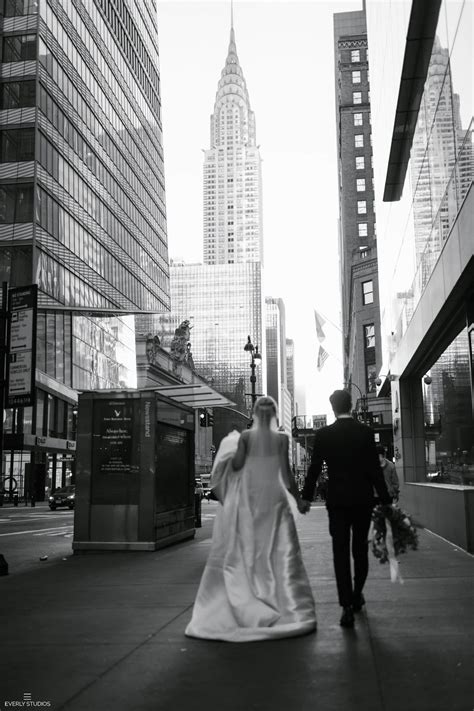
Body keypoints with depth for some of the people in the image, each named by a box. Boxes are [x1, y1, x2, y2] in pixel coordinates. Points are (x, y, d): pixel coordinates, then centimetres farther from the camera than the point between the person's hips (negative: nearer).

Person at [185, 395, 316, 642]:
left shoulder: (245, 436, -3)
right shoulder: (282, 438, -1)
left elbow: (236, 465, -9)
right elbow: (286, 473, -2)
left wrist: (230, 445, 10)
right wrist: (298, 499, 8)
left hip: (247, 499, 0)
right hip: (273, 498, 0)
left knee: (243, 552, 9)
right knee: (279, 552, 5)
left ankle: (243, 605, 13)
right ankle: (290, 608, 5)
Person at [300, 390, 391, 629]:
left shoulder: (323, 434, -4)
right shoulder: (366, 432, -5)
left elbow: (314, 468, -1)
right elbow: (375, 468, -5)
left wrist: (306, 497, 10)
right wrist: (385, 499, 0)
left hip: (337, 501, -1)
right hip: (363, 499, 1)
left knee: (341, 552, 0)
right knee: (360, 549, 17)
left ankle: (347, 606, -7)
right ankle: (356, 595, 31)